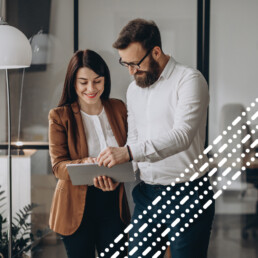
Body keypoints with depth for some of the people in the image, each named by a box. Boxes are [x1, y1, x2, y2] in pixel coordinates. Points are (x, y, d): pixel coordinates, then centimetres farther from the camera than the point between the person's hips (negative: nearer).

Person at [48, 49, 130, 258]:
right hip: (76, 205, -2)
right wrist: (86, 165, -31)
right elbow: (58, 165, -10)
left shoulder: (119, 108, 5)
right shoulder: (59, 116, -4)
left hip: (112, 203, 2)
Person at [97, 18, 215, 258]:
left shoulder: (189, 80, -11)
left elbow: (182, 135, -24)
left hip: (186, 193, -6)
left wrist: (129, 152, -34)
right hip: (146, 193, 7)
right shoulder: (134, 89, 14)